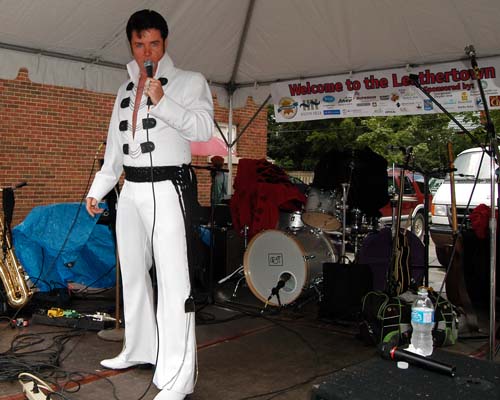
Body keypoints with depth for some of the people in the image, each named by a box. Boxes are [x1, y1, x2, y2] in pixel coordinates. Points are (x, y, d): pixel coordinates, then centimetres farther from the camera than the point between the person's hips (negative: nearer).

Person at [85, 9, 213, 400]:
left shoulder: (189, 81, 0)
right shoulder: (126, 90, 18)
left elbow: (204, 128, -14)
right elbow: (115, 146, 21)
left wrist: (161, 102, -23)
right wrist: (98, 189, 18)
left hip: (166, 188, -7)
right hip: (130, 190, 7)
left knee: (172, 279, -11)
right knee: (132, 272, 14)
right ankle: (139, 349, 30)